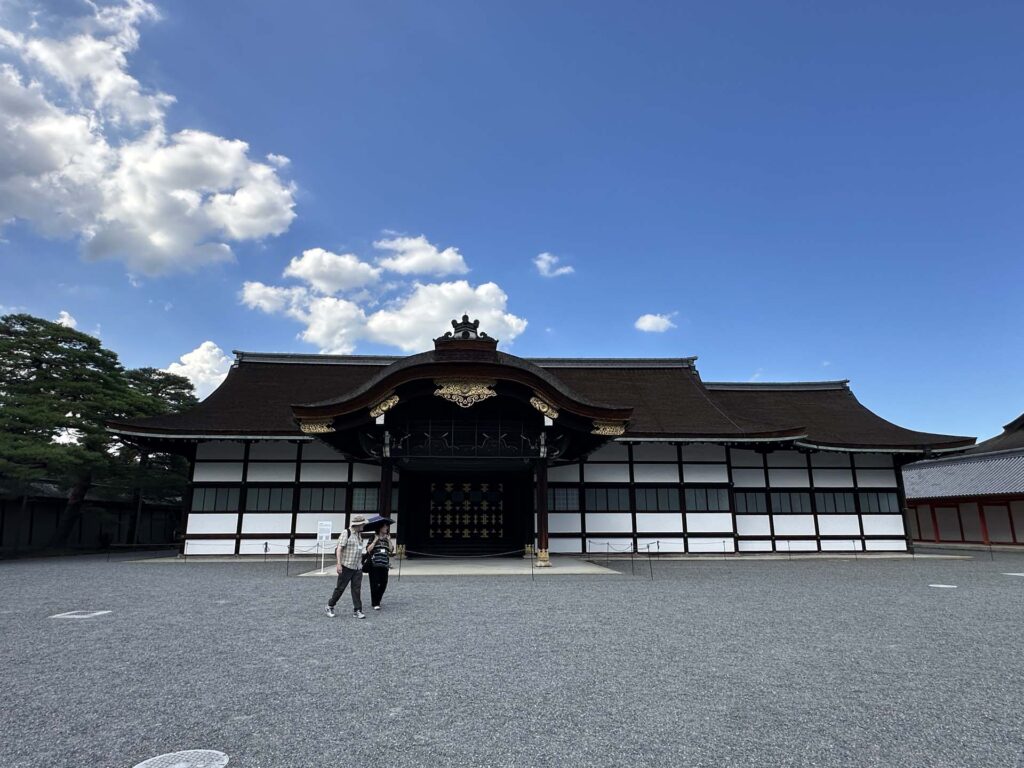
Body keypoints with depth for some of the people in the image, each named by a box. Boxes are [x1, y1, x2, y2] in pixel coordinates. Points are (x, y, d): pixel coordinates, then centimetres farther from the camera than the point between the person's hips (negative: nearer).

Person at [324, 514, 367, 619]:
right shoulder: (346, 533, -11)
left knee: (357, 589, 3)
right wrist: (339, 564, -22)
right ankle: (329, 607, 20)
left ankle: (357, 610, 6)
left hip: (357, 567, 6)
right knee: (340, 588, 3)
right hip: (346, 567, -6)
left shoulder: (359, 534, 12)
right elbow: (339, 549, -16)